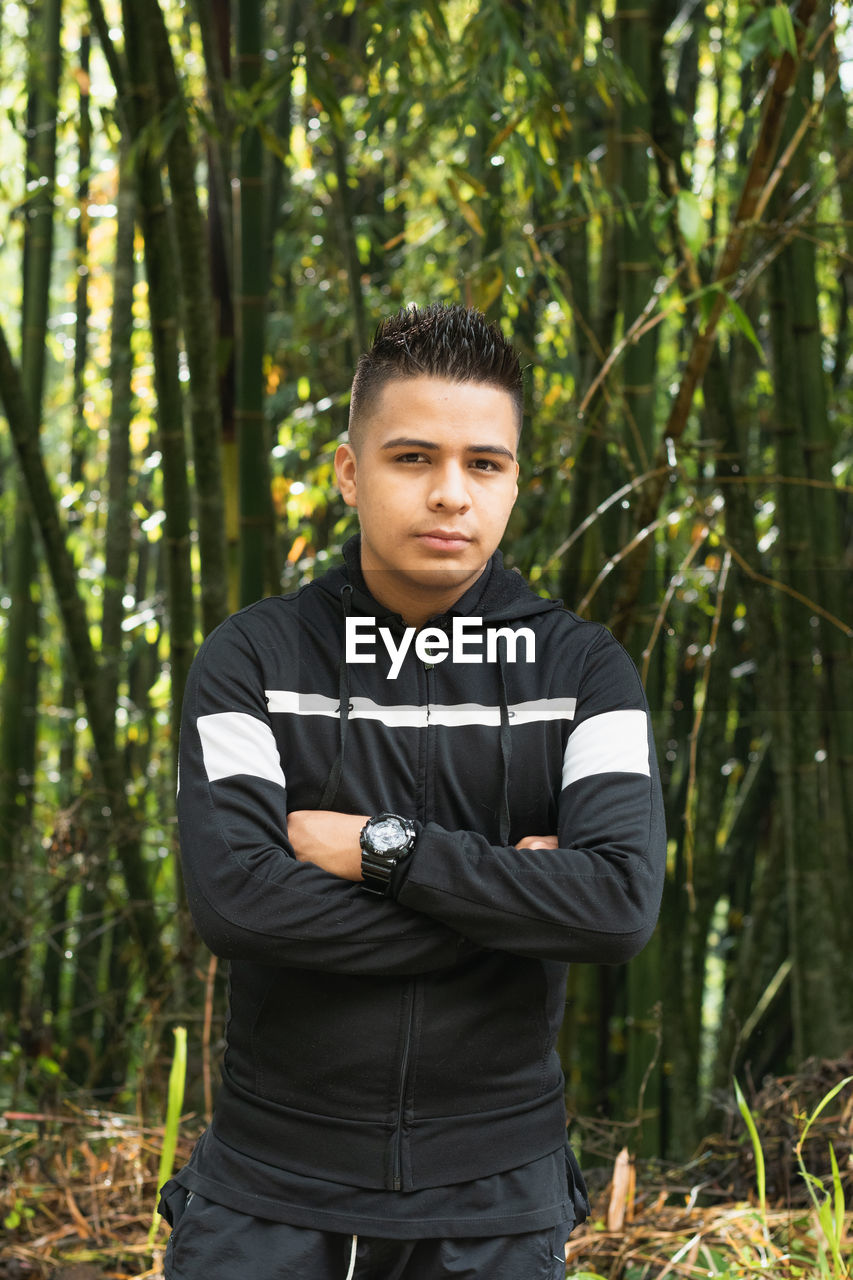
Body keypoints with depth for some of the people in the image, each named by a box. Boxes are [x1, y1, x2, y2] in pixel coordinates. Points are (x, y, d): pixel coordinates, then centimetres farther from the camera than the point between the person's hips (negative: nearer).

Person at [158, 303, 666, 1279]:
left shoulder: (582, 672, -1)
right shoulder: (251, 661, -2)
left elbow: (623, 904, -15)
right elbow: (233, 899, -17)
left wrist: (382, 849, -16)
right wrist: (505, 900, -14)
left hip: (492, 1199, 1)